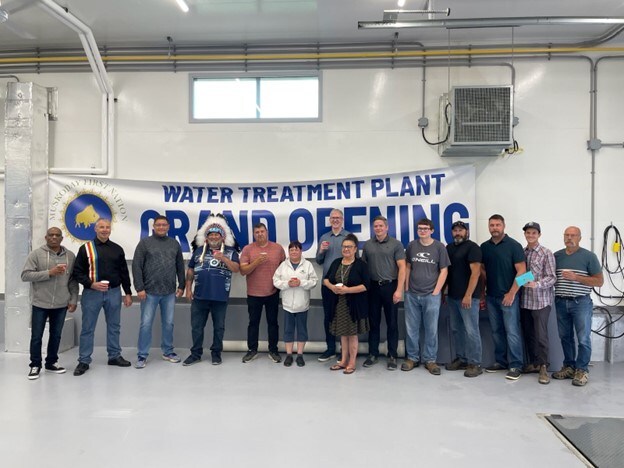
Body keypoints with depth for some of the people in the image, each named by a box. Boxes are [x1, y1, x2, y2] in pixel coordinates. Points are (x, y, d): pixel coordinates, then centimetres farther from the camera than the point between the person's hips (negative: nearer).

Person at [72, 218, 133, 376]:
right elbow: (77, 272, -2)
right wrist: (92, 284, -16)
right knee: (88, 328, 3)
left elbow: (124, 273, 11)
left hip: (114, 292, 3)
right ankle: (84, 361, 12)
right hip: (92, 293, -3)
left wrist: (128, 293, 8)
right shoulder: (86, 248, -1)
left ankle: (115, 356, 24)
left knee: (114, 326, 11)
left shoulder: (117, 249, 8)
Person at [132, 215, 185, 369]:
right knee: (146, 324, 1)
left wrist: (181, 286, 7)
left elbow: (180, 267, 13)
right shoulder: (145, 243, -1)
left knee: (168, 323, 10)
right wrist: (139, 288, -11)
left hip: (170, 292, 3)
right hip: (150, 292, -3)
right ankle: (142, 356, 11)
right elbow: (136, 267, -5)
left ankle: (168, 352, 24)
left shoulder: (174, 244, 10)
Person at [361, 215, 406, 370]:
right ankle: (373, 354, 20)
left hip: (390, 286, -3)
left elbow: (402, 268, -7)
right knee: (373, 322, 10)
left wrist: (399, 289, -14)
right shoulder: (367, 245, 7)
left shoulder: (396, 244, -2)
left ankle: (392, 356, 15)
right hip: (373, 287, 3)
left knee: (392, 323, 5)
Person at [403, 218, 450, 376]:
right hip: (412, 294, 2)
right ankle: (412, 358, 21)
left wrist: (436, 291, -6)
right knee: (411, 328, 8)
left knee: (431, 329, 5)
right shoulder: (412, 246, 5)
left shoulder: (439, 247, -2)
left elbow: (444, 271, -1)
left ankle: (430, 360, 16)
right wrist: (406, 288, 6)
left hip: (431, 295, -2)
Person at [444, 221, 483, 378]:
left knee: (471, 330, -4)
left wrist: (468, 295, -19)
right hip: (452, 296, 7)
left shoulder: (472, 247, -8)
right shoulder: (449, 248, 14)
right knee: (456, 329, 12)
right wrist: (445, 291, 14)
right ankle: (461, 359, 23)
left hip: (468, 296, -7)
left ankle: (475, 363, 4)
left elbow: (476, 272, -15)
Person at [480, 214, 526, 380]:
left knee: (512, 331, -4)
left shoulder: (513, 245, -7)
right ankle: (500, 361, 22)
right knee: (496, 331, 12)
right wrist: (486, 287, 8)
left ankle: (516, 365, 4)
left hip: (508, 296, -5)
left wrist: (511, 293, -14)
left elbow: (522, 271, -10)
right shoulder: (484, 247, 8)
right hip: (491, 296, 5)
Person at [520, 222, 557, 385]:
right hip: (524, 301, 5)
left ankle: (543, 367, 8)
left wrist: (537, 284, -24)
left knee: (541, 335, -3)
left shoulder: (546, 253, -5)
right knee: (528, 334, 11)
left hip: (541, 301, -4)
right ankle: (533, 362, 24)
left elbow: (552, 278, -9)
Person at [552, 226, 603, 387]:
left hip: (581, 302, -4)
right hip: (561, 302, 4)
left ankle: (582, 370, 13)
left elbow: (599, 281, -6)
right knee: (565, 337, 11)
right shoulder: (556, 256, 8)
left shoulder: (589, 256, -4)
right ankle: (569, 367, 23)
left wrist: (576, 277, -16)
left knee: (583, 338, 1)